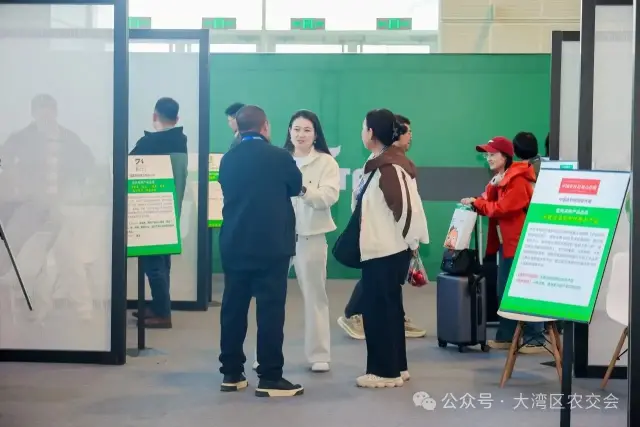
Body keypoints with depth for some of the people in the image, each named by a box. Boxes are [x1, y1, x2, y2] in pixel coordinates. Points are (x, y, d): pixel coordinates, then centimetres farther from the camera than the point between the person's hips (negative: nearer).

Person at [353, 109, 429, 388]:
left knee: (379, 309, -3)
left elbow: (406, 206, -22)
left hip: (386, 252, -10)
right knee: (387, 308, 15)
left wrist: (408, 241, -10)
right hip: (381, 250, 10)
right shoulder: (382, 164, 12)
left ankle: (385, 371, 6)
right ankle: (395, 367, 24)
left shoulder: (388, 167, -18)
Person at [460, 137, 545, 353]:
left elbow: (503, 208, -20)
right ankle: (505, 336, 19)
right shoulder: (499, 179, 16)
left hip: (521, 244, -10)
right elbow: (492, 205, 10)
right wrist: (476, 203, -9)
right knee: (505, 292, 12)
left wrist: (476, 202, -12)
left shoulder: (518, 180, -14)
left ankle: (534, 340, -2)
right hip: (506, 243, 10)